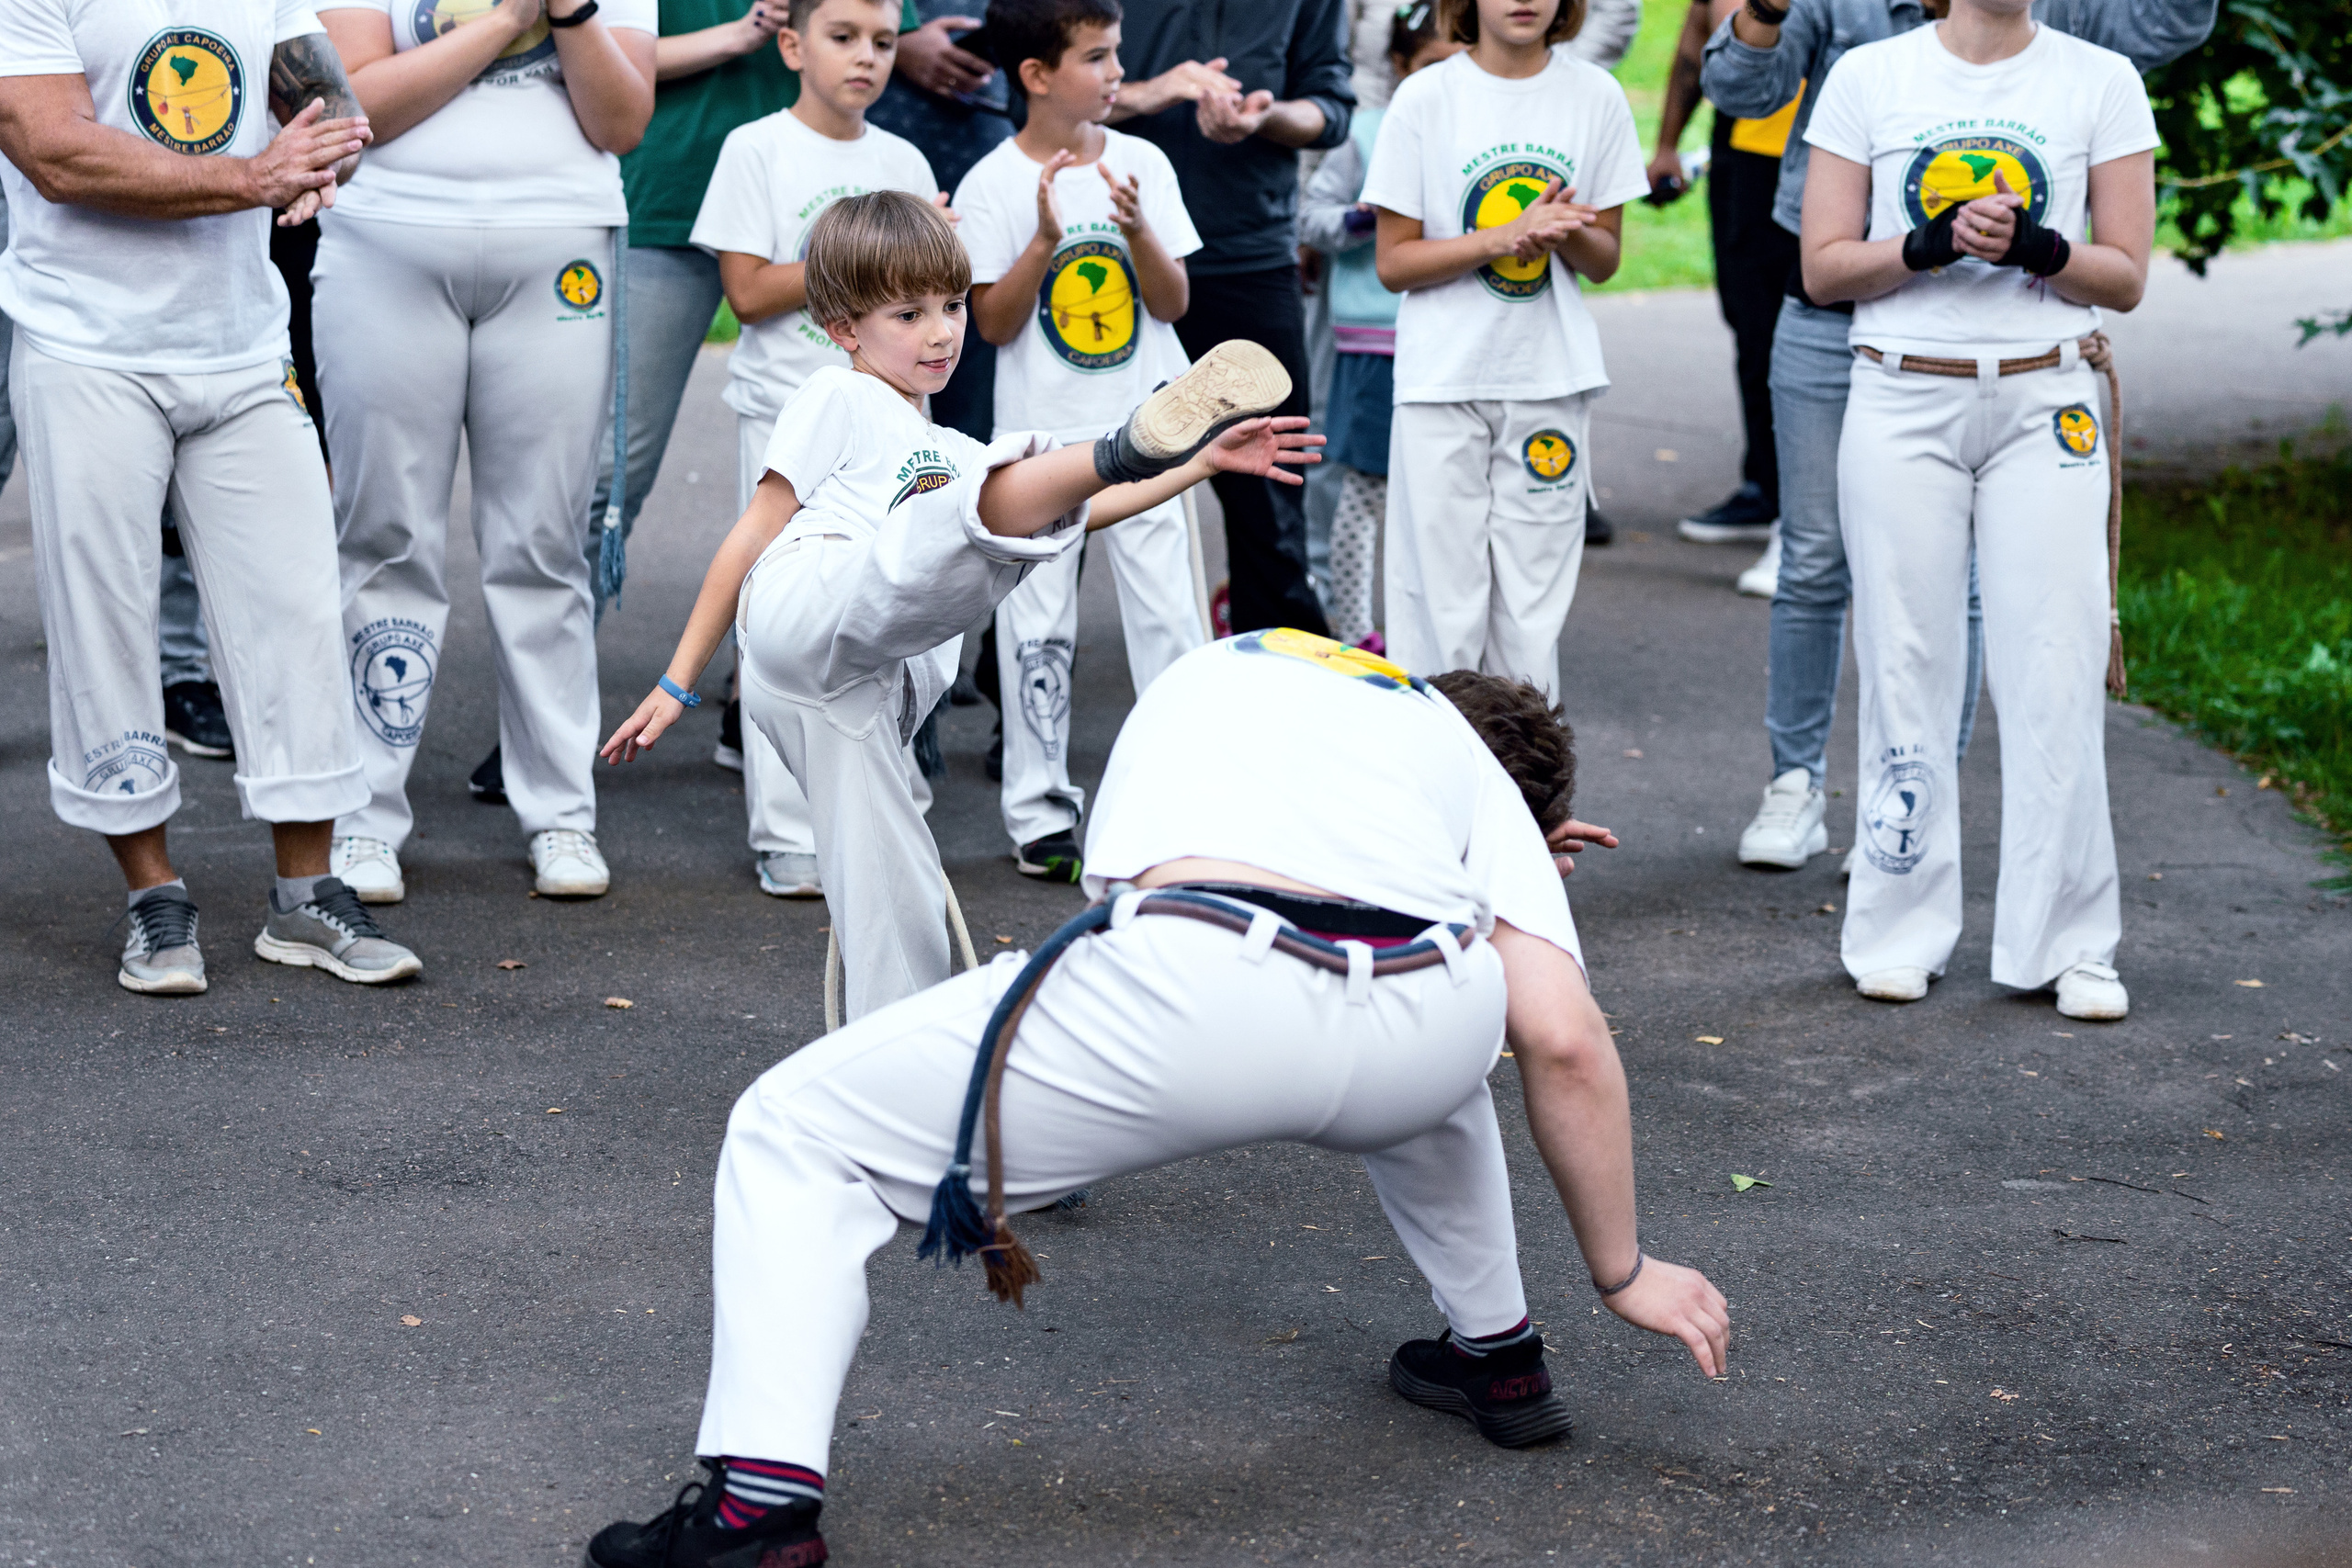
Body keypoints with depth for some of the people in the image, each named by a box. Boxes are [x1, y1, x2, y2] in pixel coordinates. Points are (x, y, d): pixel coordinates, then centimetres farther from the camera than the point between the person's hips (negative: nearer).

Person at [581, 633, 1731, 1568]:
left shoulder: (1210, 674, 40)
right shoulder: (1477, 771, 32)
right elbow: (1565, 1043, 20)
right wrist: (1623, 1273, 33)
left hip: (1187, 997, -2)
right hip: (1419, 1022, 2)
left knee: (794, 1134, 15)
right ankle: (1497, 1356, 45)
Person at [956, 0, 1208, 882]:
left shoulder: (1141, 164, 2)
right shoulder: (993, 187, -5)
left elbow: (1172, 304, 1)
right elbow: (994, 324, -7)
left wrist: (1137, 231, -16)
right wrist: (1045, 240, -20)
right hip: (1040, 434, -2)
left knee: (1169, 610, 0)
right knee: (1037, 625, 3)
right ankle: (1041, 815, 12)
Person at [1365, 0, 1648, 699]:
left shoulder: (1595, 96, 3)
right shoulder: (1426, 98, -4)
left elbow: (1605, 261, 7)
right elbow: (1394, 262, -4)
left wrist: (1568, 232, -16)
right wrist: (1501, 237, -18)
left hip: (1551, 378, 2)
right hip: (1443, 378, -2)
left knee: (1534, 603, 4)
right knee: (1442, 597, -2)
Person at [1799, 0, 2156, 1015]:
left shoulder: (2102, 82, 4)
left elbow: (2125, 277, 3)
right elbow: (1824, 267, 1)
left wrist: (2034, 246, -16)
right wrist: (1937, 244, -16)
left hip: (2047, 406, 0)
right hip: (1903, 405, 0)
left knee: (2056, 674, -3)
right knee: (1906, 669, 2)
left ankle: (2067, 944, 6)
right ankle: (1898, 934, 12)